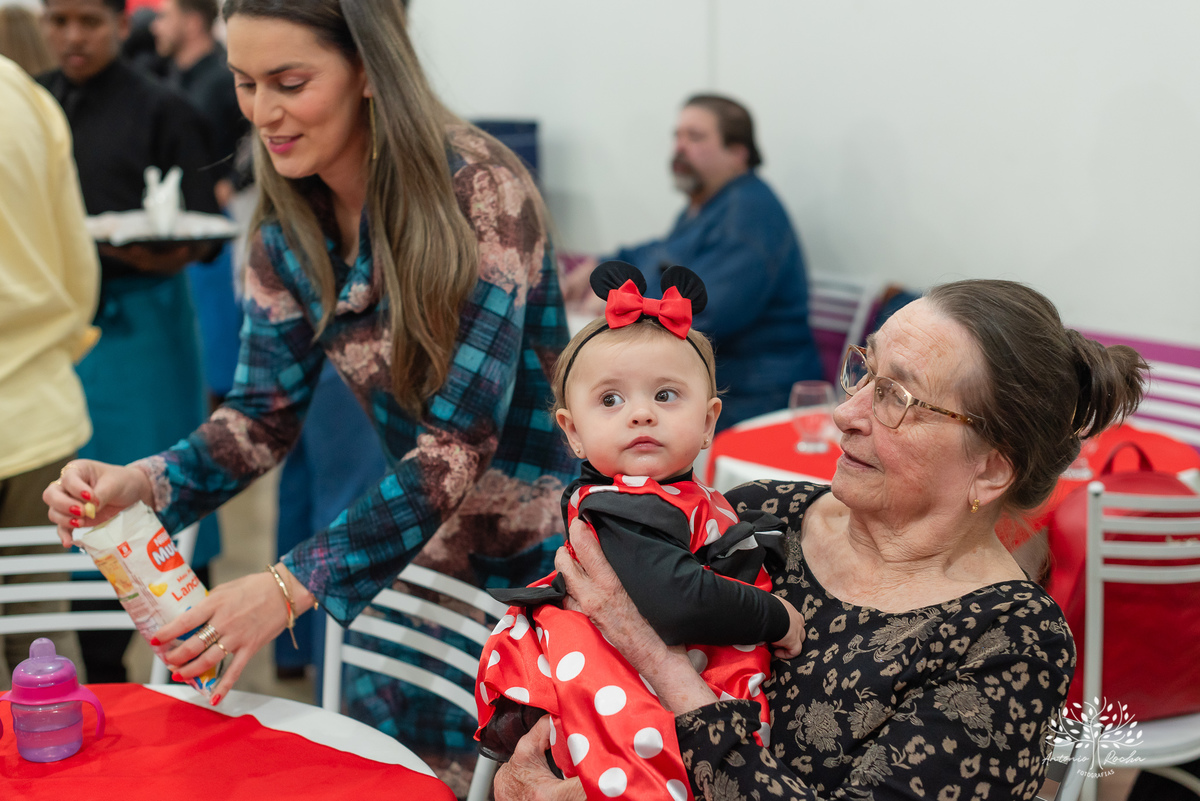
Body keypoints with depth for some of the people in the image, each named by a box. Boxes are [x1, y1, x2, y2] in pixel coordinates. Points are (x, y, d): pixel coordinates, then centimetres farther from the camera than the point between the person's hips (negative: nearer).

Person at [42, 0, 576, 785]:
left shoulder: (481, 195, -22)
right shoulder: (291, 226, -2)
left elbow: (460, 443, -26)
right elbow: (264, 415, 2)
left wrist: (292, 586, -32)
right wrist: (142, 483, -17)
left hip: (544, 560, -5)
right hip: (420, 554, 6)